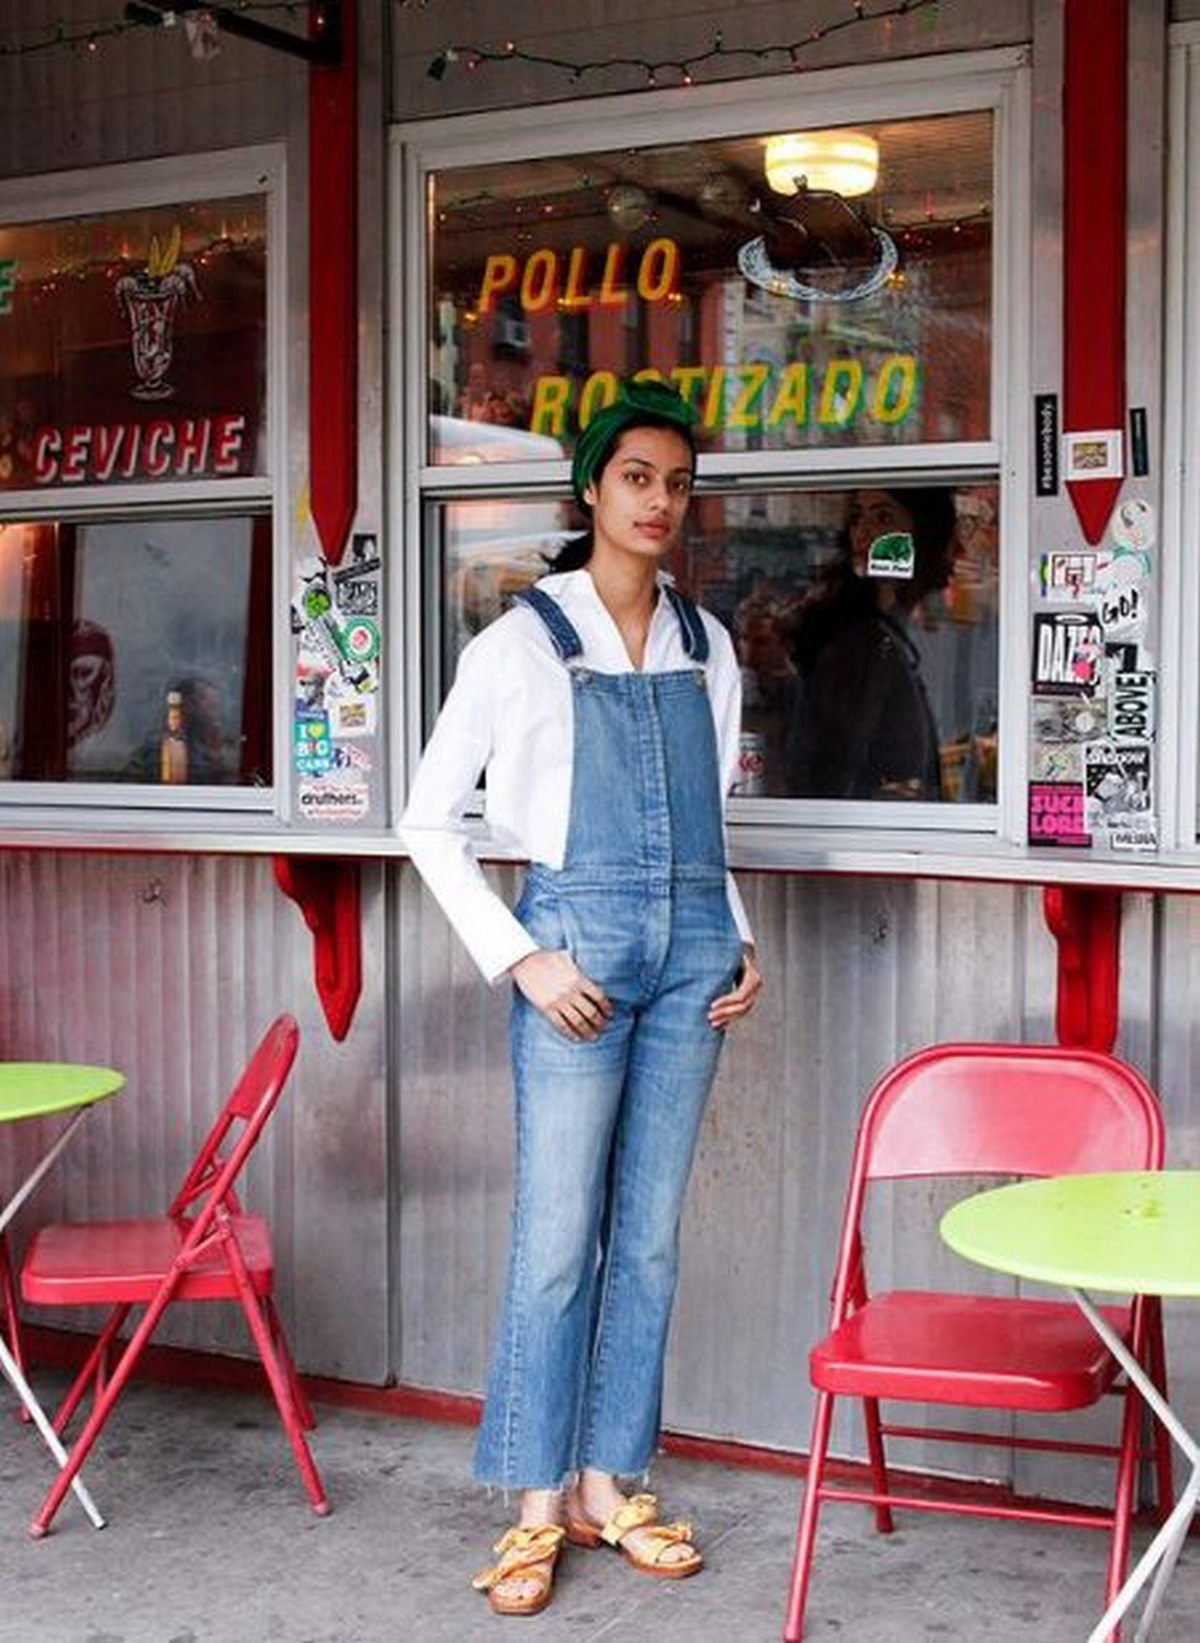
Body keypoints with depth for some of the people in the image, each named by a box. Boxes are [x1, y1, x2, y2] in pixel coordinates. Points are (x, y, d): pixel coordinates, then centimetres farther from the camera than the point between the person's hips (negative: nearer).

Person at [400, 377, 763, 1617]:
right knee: (557, 1235, -4)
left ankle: (607, 1483, 20)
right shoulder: (523, 640, -3)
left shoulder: (706, 644, 12)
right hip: (581, 940, -4)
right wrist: (519, 959, -10)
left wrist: (741, 940, 9)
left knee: (649, 1233, 8)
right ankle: (538, 1504, 10)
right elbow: (429, 820, -3)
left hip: (692, 945, 5)